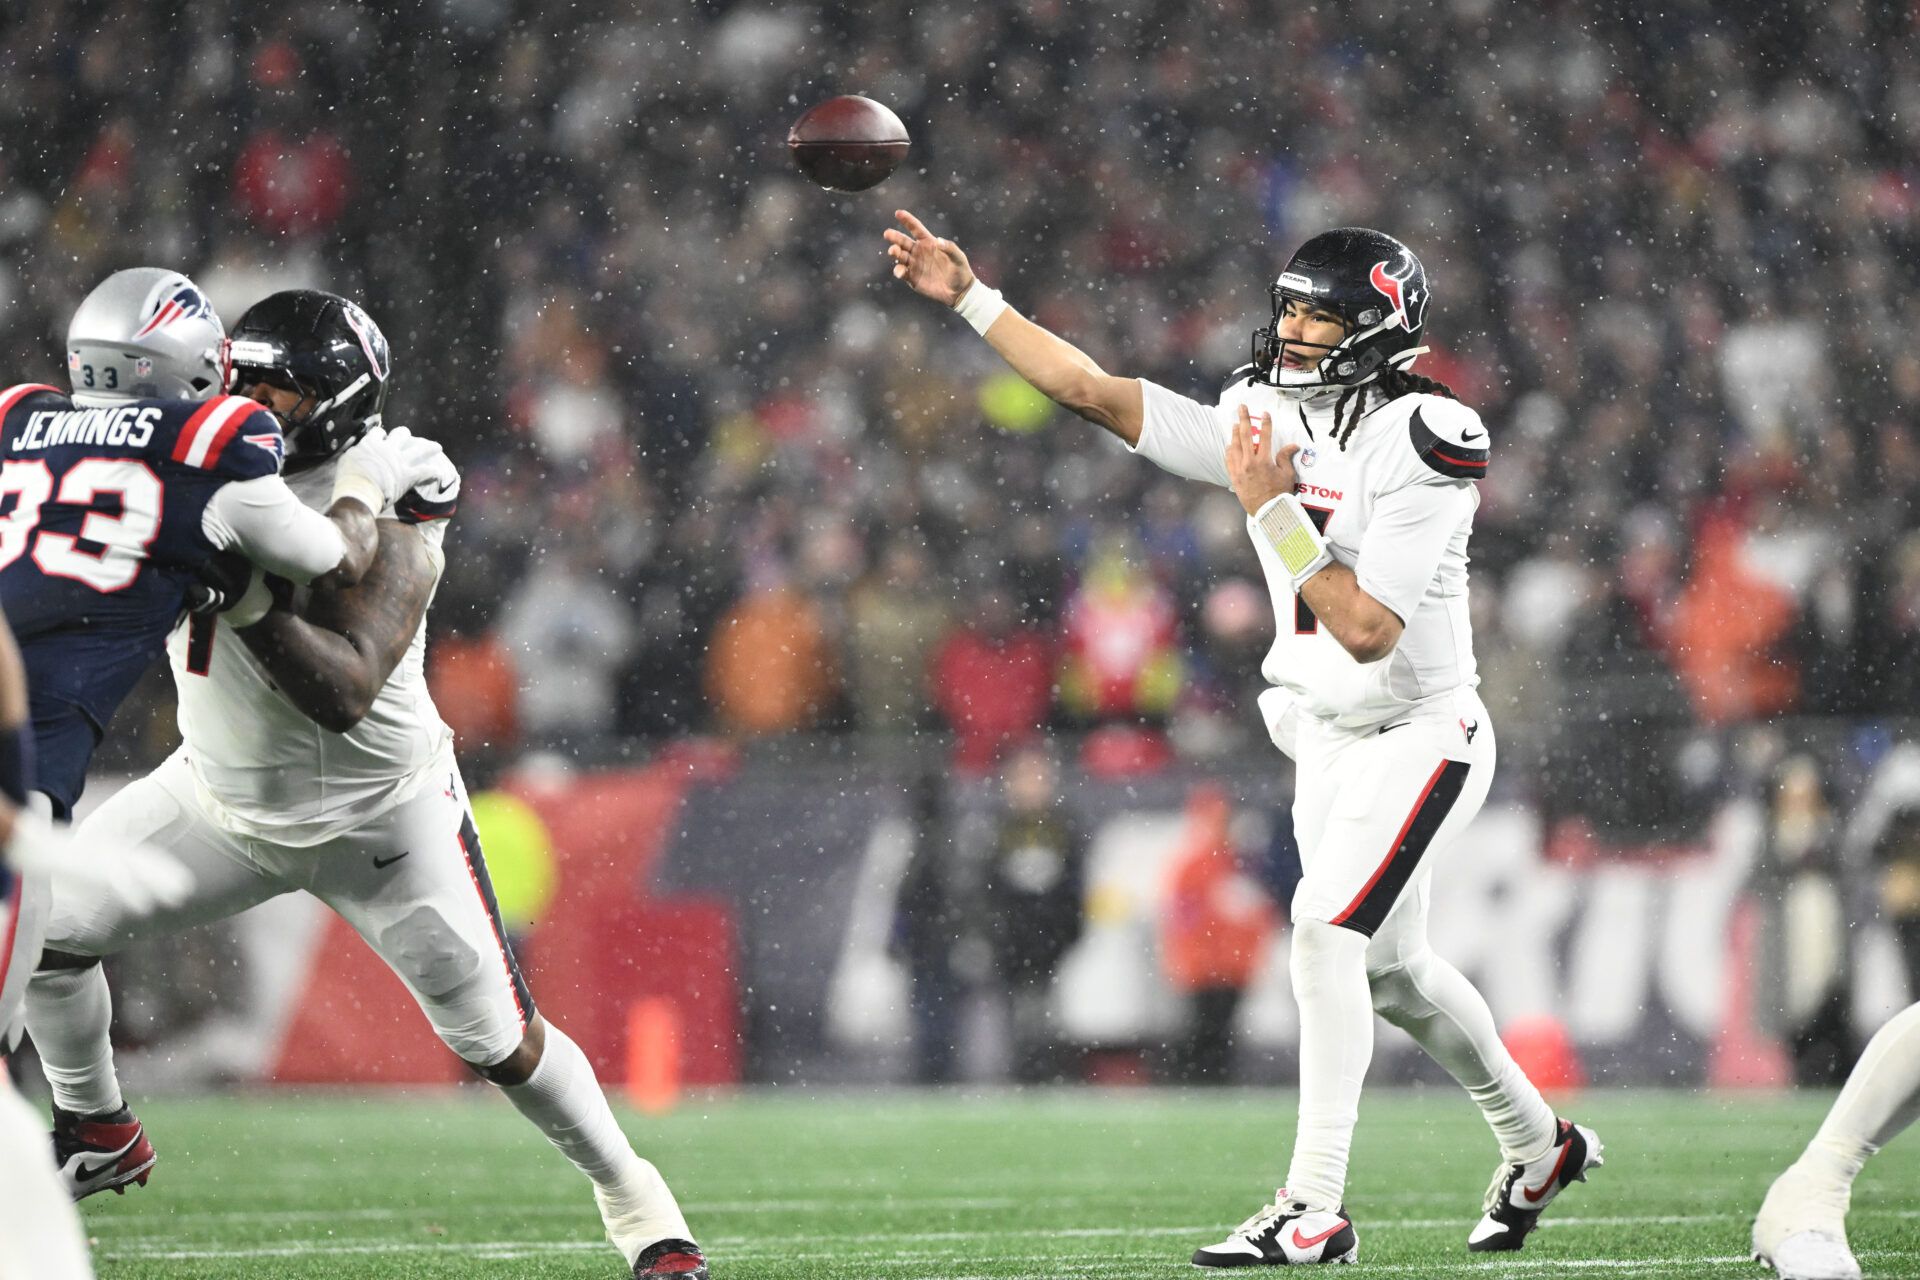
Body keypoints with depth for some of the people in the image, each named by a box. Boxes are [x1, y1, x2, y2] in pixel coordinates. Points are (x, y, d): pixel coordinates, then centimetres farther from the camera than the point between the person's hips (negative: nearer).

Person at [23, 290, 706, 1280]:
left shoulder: (385, 523, -25)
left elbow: (344, 692, -35)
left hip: (377, 815, -5)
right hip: (225, 791, 5)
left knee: (499, 1042, -3)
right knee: (45, 928, -6)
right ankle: (94, 1131, 18)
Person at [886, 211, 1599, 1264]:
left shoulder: (1417, 448, -21)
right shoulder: (1264, 420, 1)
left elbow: (1369, 631, -26)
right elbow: (1099, 395, 2)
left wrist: (1275, 510, -26)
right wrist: (970, 299, -1)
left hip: (1418, 734, -8)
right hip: (1327, 741, 8)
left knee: (1325, 931, -21)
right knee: (1391, 966, 16)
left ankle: (1315, 1211, -20)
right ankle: (1539, 1148, 37)